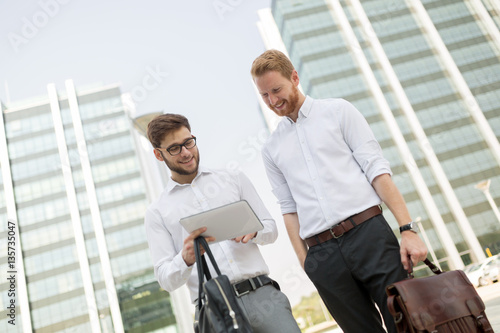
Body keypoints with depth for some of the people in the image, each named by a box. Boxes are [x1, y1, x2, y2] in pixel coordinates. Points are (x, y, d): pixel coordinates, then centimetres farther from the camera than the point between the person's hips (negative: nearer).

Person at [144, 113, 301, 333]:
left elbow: (271, 228, 15)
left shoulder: (234, 179, 15)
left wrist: (252, 231, -8)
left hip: (261, 294, 2)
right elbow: (166, 280, 4)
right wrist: (186, 259, -17)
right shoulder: (156, 213, 10)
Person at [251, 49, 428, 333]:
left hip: (368, 234, -2)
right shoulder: (272, 149, 16)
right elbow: (289, 209, 15)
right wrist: (306, 263, 7)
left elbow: (377, 169, 0)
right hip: (322, 254, 2)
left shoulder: (338, 111, 8)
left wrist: (408, 230, -7)